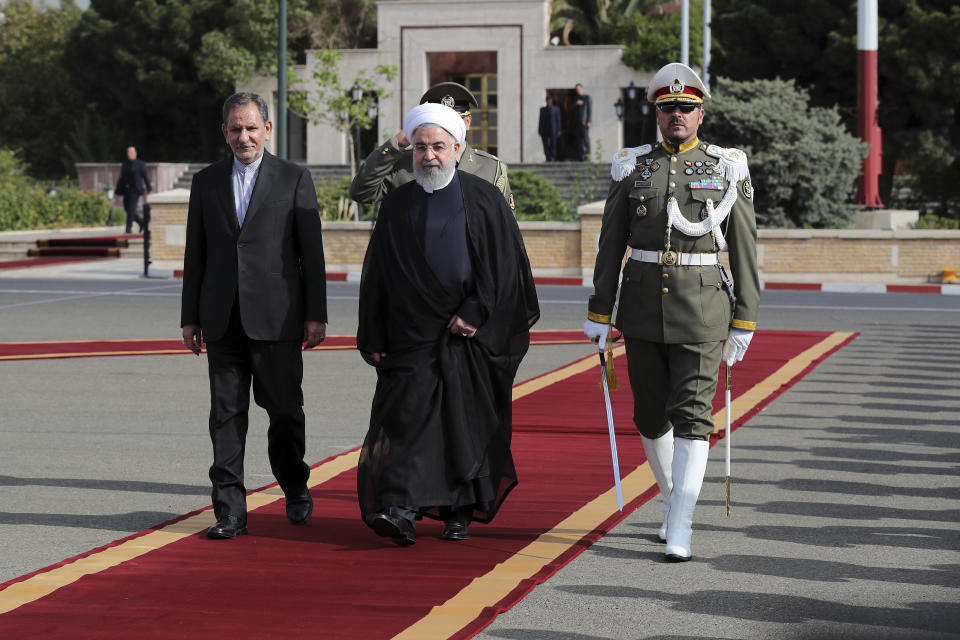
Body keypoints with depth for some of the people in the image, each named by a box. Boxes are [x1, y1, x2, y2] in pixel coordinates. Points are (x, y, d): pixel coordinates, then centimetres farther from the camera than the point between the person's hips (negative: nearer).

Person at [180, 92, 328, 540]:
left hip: (276, 317, -2)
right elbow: (195, 254, 13)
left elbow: (311, 251, 1)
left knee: (284, 409, 4)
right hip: (223, 319, 2)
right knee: (226, 414, 1)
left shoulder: (294, 179, 3)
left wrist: (316, 315, -4)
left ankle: (295, 489, 28)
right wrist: (190, 317, 8)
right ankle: (230, 511, 3)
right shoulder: (206, 182, 11)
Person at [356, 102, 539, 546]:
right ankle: (399, 509, -19)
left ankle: (460, 512, 17)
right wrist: (373, 339, 4)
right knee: (407, 414, -11)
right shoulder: (397, 205, 9)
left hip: (471, 333, -1)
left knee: (467, 422, 4)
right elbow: (376, 276, 10)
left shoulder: (483, 200, 2)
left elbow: (504, 264, -3)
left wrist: (475, 313, -13)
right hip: (412, 335, 1)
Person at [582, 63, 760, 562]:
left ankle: (680, 530, -11)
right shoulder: (632, 169, 6)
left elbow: (744, 251, 3)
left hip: (701, 309, -2)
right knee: (651, 416, 9)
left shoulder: (728, 170, 2)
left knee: (691, 416, -9)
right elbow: (611, 245, 8)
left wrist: (744, 321, -1)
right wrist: (599, 315, 5)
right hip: (643, 307, 2)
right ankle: (673, 500, 30)